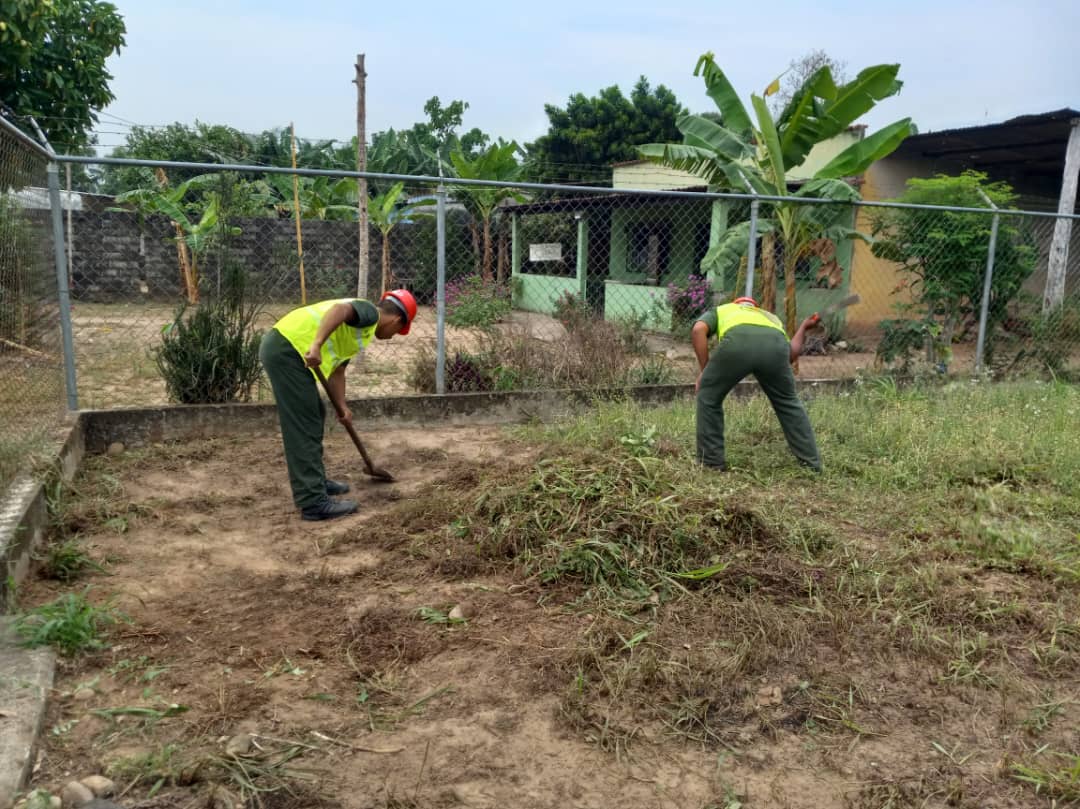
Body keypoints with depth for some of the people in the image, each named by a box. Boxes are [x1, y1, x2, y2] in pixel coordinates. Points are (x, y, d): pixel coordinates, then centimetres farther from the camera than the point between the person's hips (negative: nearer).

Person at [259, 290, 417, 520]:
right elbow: (339, 309, -26)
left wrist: (342, 407, 16)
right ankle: (313, 501, -4)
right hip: (286, 350, -10)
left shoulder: (359, 330, 25)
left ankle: (315, 481, 32)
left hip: (282, 348, 10)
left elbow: (336, 371, 25)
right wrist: (317, 345, -35)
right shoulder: (370, 312, -3)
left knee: (314, 415, 21)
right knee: (303, 426, -8)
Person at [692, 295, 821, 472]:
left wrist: (703, 370, 20)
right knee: (788, 402, 27)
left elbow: (698, 330, 17)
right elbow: (791, 354, 32)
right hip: (775, 344, 3)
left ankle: (711, 462, 23)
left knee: (708, 396, 21)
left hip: (737, 342, -2)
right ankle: (811, 462, 32)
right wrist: (803, 328, 51)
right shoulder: (769, 316, 46)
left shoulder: (719, 310, 41)